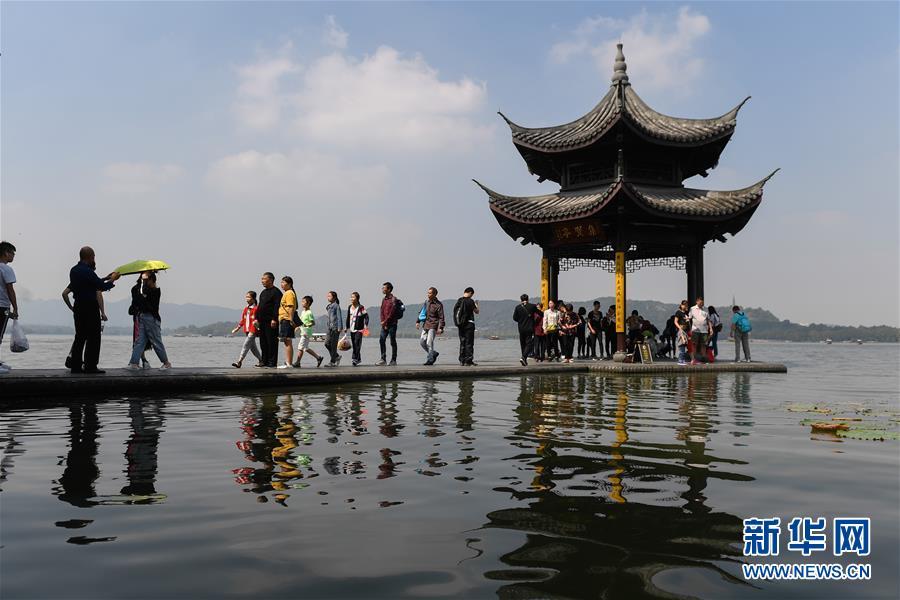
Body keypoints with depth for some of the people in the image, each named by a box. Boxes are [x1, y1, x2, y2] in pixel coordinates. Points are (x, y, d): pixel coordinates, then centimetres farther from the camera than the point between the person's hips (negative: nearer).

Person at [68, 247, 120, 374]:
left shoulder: (73, 270, 10)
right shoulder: (88, 271, -17)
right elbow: (102, 287, -12)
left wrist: (105, 278, 19)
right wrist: (112, 279, 4)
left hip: (78, 307, 9)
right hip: (90, 308, -8)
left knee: (80, 336, 12)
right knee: (93, 338, -3)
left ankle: (75, 365, 12)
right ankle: (90, 366, -3)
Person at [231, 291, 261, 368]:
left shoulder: (256, 309, -10)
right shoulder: (246, 309, 14)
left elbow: (256, 321, -14)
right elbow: (242, 320, 20)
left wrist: (252, 331, -20)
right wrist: (237, 329, 17)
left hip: (252, 331, -8)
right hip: (247, 331, 8)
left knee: (245, 345, -13)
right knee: (252, 347, 13)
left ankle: (239, 362, -15)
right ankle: (261, 360, 24)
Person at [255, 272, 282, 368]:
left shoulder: (276, 292, -7)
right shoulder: (263, 292, 20)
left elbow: (277, 307, -15)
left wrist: (274, 319, -21)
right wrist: (257, 318, 15)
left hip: (271, 322, -9)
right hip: (262, 321, 9)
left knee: (271, 342, -6)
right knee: (263, 342, 10)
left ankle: (272, 363, -4)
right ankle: (264, 361, 17)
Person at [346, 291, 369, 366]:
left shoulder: (361, 307, -8)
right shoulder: (349, 307, 10)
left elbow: (366, 316, -8)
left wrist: (366, 325, -17)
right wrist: (347, 327, 19)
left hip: (359, 329, -6)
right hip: (352, 329, 6)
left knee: (357, 343, -13)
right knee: (354, 344, 10)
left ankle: (355, 358, -13)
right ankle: (359, 358, 21)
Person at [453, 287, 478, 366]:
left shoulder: (459, 301, 6)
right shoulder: (470, 301, -10)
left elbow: (455, 311, 12)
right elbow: (476, 312, 0)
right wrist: (476, 305, 18)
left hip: (460, 324, 6)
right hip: (469, 324, -6)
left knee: (462, 342, 12)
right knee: (469, 343, -1)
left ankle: (462, 360, 12)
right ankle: (468, 361, -3)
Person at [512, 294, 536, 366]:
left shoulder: (518, 307, 0)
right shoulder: (532, 306, -2)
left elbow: (514, 318, 0)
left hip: (521, 329, 3)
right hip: (530, 329, -2)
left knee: (523, 344, 13)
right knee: (529, 344, -3)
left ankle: (524, 361, 17)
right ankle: (523, 357, -24)